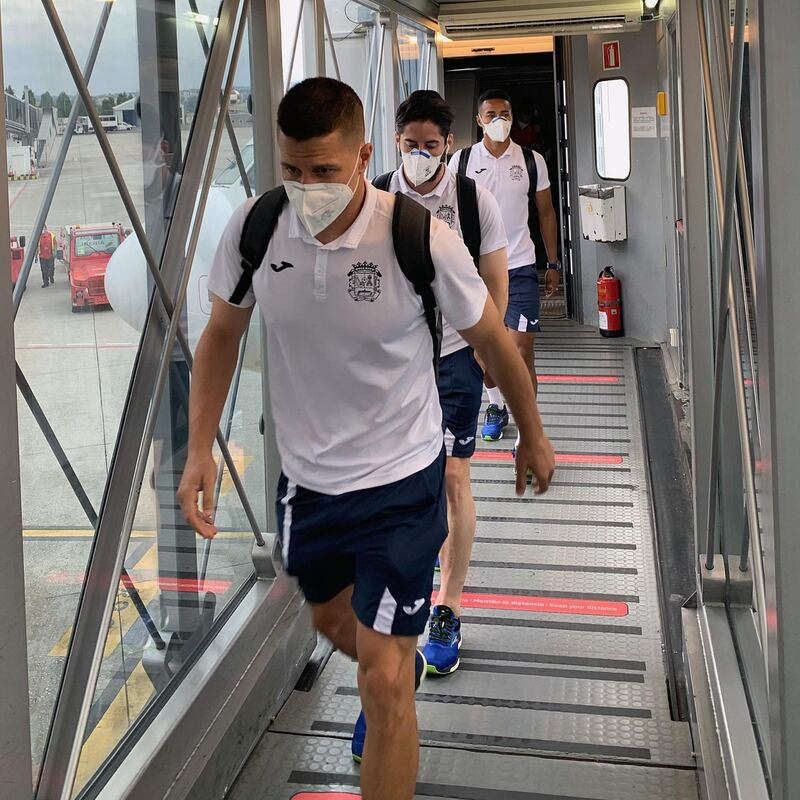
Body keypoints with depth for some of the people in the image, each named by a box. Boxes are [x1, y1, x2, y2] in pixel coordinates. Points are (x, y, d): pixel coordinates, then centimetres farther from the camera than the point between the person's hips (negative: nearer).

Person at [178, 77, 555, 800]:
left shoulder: (422, 240, -23)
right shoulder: (254, 227, -14)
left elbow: (493, 341, -7)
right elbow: (222, 335, 3)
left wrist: (533, 436, 6)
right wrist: (201, 448, -6)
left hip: (402, 480, -5)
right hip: (306, 477, 5)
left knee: (383, 680, -6)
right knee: (333, 620, 29)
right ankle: (405, 665, 65)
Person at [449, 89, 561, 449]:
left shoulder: (531, 160, 2)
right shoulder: (462, 160, 1)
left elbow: (545, 212, 9)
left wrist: (553, 263, 8)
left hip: (520, 267, -1)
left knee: (521, 350, -8)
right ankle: (496, 407, 35)